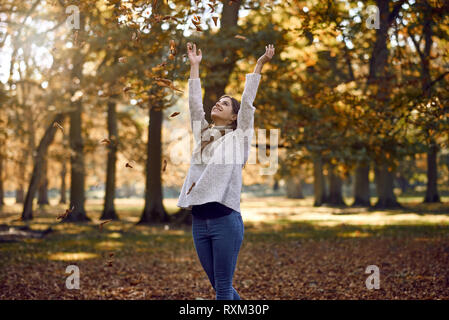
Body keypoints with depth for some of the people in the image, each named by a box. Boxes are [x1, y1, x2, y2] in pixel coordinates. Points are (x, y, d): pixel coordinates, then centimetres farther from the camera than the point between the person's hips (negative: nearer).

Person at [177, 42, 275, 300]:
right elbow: (194, 103, 16)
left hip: (226, 219, -5)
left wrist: (259, 66, -1)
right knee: (218, 286, 11)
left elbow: (247, 102, -1)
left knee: (223, 288, -4)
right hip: (199, 220, 5)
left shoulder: (238, 137, 4)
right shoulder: (202, 134, 16)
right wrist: (195, 66, 20)